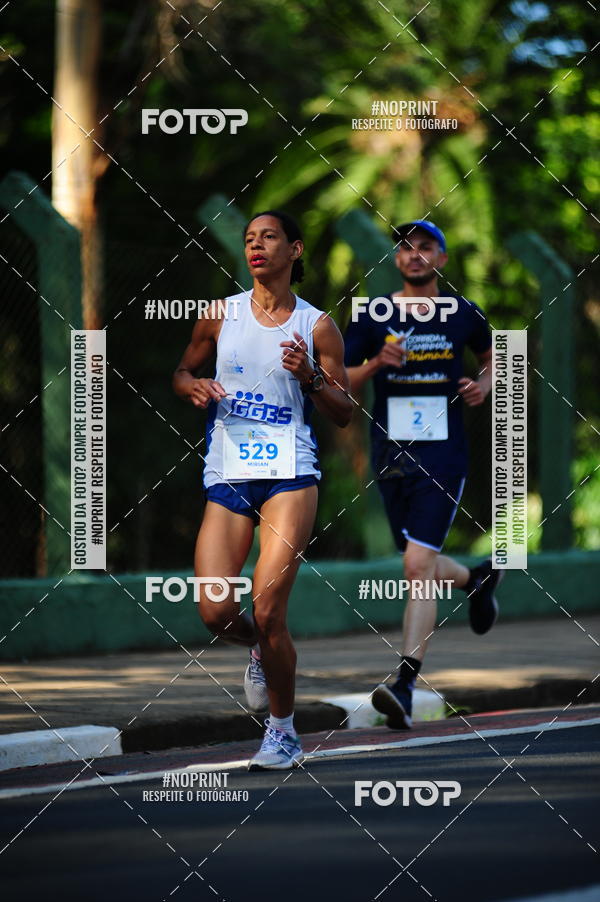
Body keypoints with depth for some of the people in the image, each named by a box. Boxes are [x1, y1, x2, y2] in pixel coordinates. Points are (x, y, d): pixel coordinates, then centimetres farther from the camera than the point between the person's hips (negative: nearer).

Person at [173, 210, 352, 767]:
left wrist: (311, 376, -11)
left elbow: (343, 414, 8)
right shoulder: (221, 314, 9)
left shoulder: (317, 326, 4)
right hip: (226, 477, 2)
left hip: (288, 476, -2)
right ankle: (258, 647, 28)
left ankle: (283, 732, 4)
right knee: (216, 613, -9)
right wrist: (195, 387, -1)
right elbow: (182, 372, 22)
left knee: (267, 610, -14)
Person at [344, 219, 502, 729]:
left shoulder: (463, 316, 2)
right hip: (390, 455, 3)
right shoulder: (372, 317, 2)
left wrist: (485, 385, 1)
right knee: (420, 567, 14)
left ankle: (406, 686, -20)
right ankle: (477, 579, 50)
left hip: (444, 457, -3)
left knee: (419, 565, -16)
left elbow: (491, 354, 22)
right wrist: (375, 364, -15)